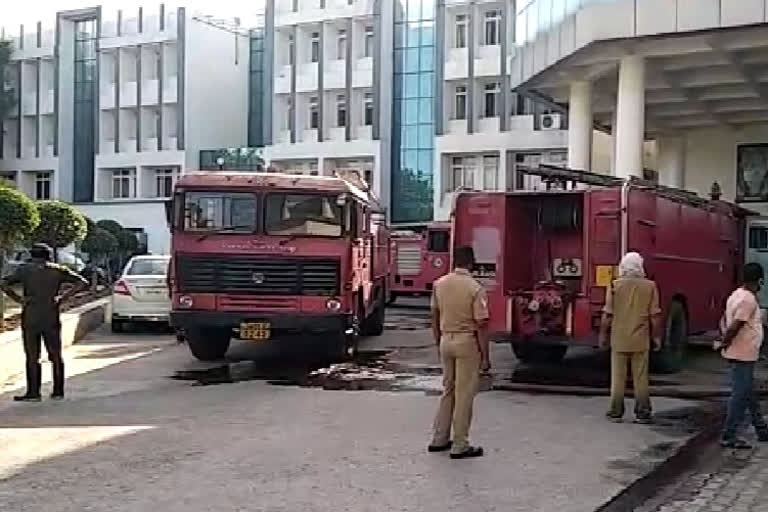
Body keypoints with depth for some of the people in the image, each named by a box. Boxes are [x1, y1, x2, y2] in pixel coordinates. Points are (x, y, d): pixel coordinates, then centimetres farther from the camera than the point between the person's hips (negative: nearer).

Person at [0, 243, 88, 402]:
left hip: (30, 318, -2)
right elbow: (82, 283, 1)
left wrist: (18, 299, -4)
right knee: (56, 356, 10)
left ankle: (33, 393, 2)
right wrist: (63, 297, 0)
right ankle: (58, 391, 13)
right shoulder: (58, 270, 6)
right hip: (52, 318, 2)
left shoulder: (25, 270, 2)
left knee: (32, 357, 3)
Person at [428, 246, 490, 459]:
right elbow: (481, 325, -14)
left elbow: (435, 317, 10)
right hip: (467, 342, -5)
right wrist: (485, 357, -8)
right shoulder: (475, 288, -14)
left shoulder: (439, 284, 2)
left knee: (448, 390, 18)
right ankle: (460, 446, 8)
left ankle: (439, 439, 22)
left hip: (446, 340, 5)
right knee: (464, 395, 3)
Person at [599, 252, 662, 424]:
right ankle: (642, 413, 9)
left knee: (618, 377, 7)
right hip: (640, 340, 1)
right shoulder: (650, 286, -3)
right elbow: (655, 315, -2)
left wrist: (603, 334, 5)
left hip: (619, 339, -1)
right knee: (641, 378, 7)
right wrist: (656, 336, 8)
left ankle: (616, 412, 11)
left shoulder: (615, 285, -6)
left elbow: (608, 314, -5)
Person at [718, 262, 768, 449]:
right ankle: (728, 436, 0)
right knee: (740, 395, -4)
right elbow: (735, 326, -25)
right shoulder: (749, 300, -20)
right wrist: (723, 344, -14)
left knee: (749, 393, 19)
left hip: (743, 355, 10)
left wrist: (725, 342, 7)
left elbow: (725, 320, 14)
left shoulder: (737, 295, 10)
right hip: (743, 355, -10)